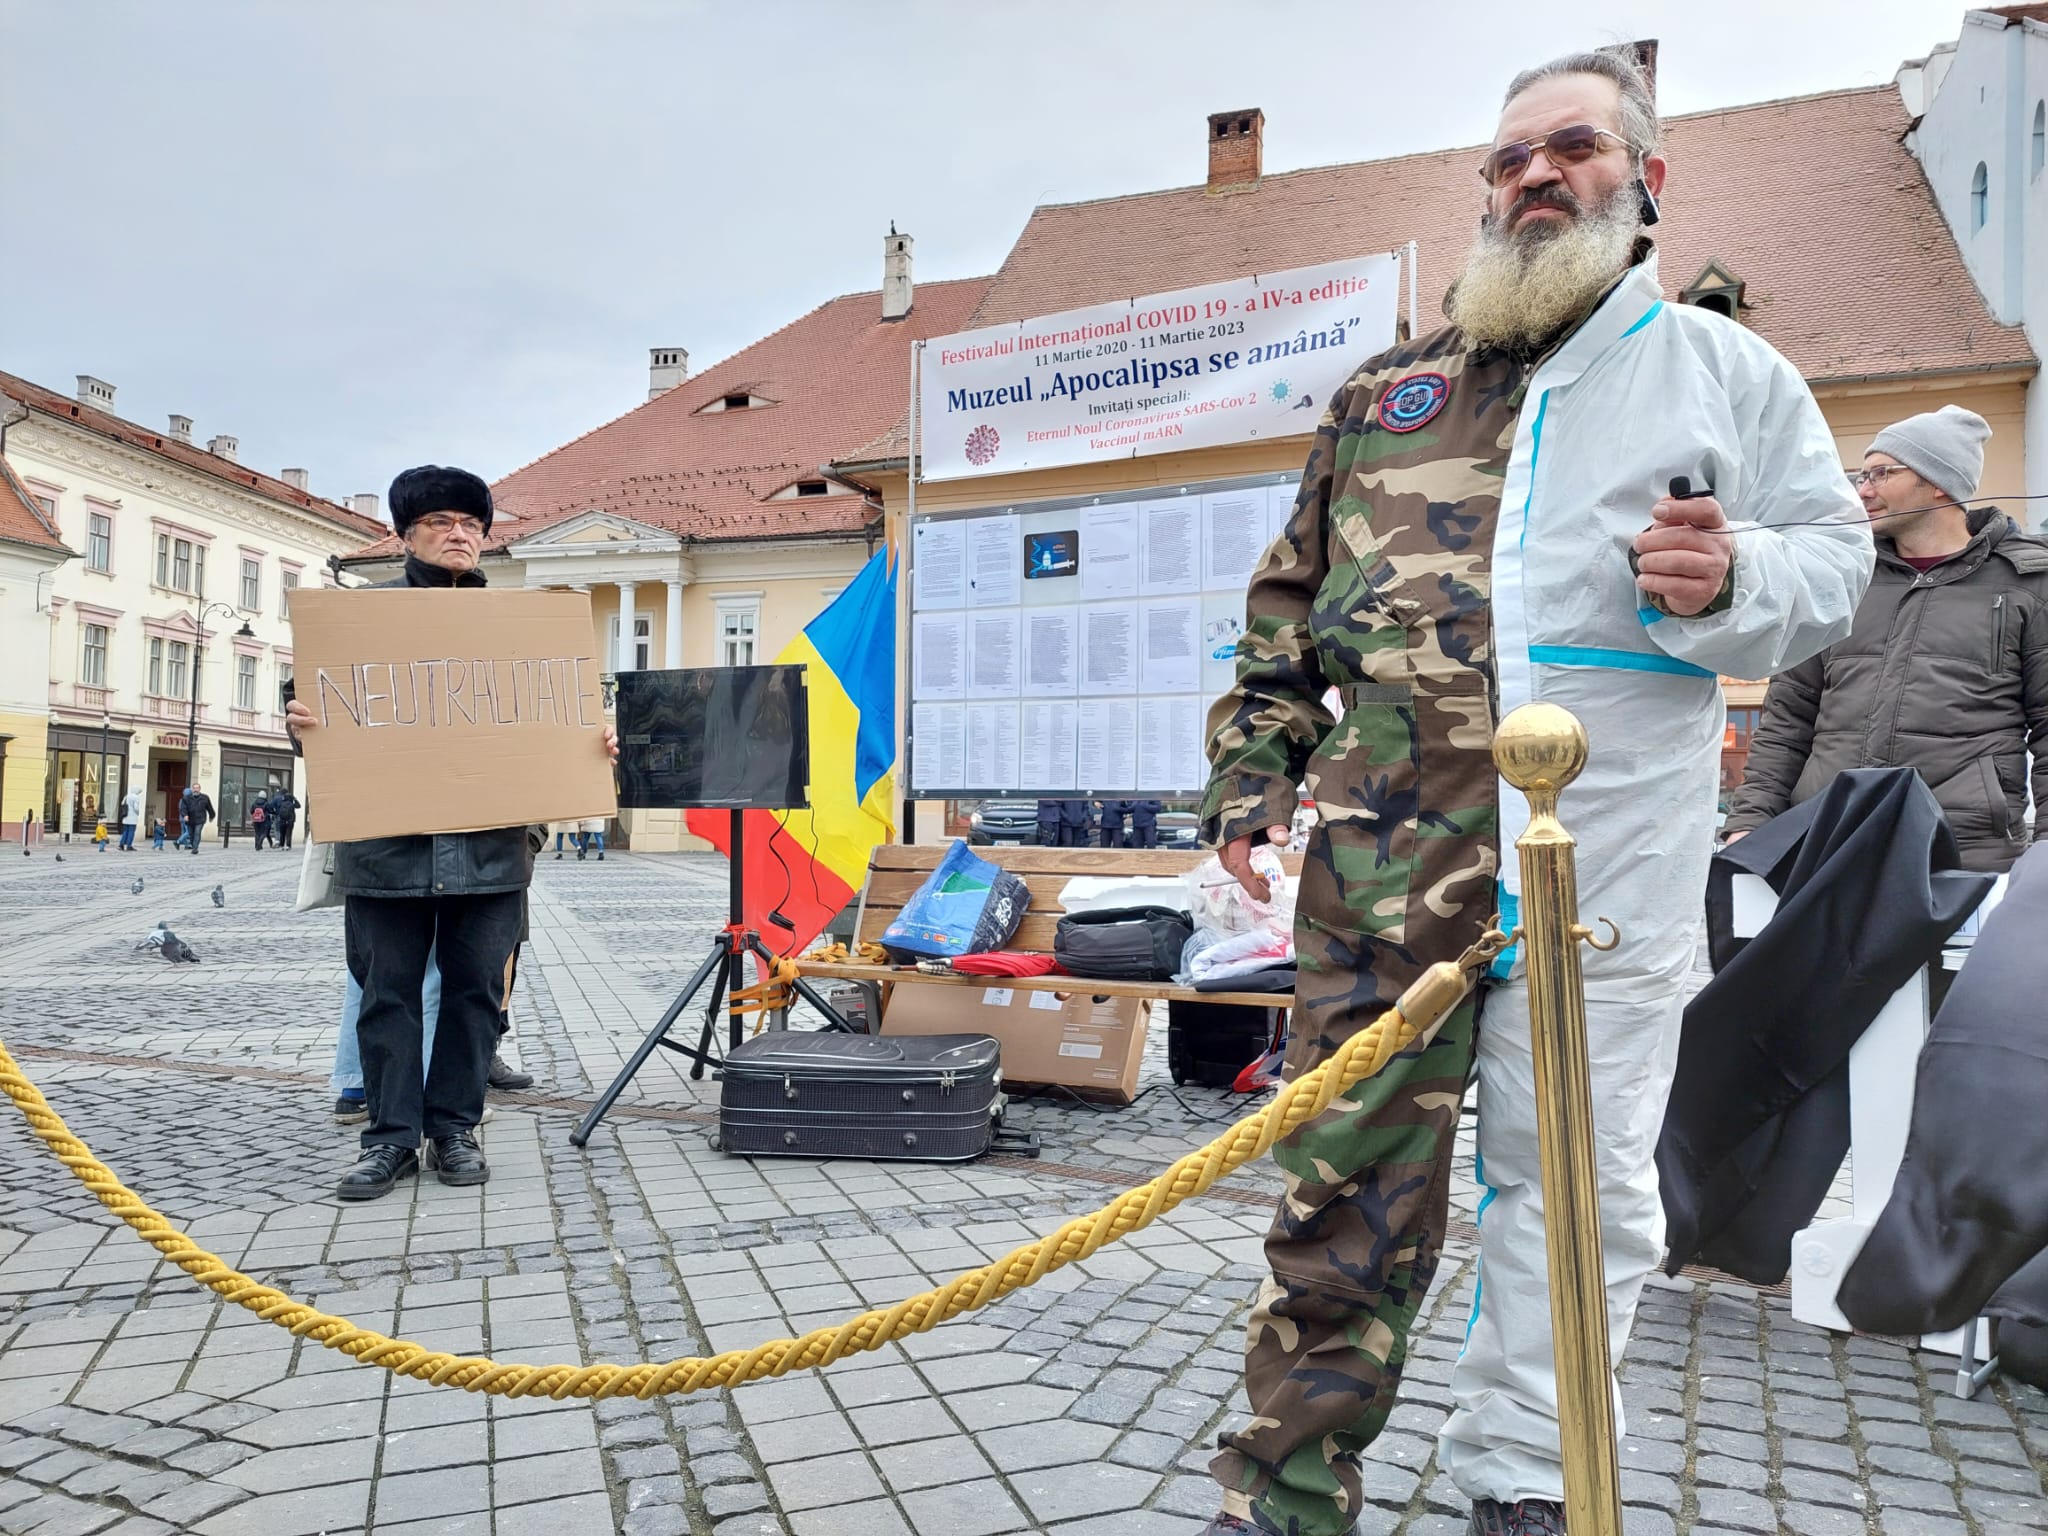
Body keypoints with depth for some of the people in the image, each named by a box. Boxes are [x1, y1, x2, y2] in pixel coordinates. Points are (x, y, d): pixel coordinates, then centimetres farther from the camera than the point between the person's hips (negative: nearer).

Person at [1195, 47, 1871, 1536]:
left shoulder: (1725, 369, 14)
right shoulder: (1388, 391, 19)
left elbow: (1836, 557, 11)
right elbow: (1289, 601, 21)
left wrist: (1736, 577, -12)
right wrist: (1254, 760, 10)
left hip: (1608, 846, -1)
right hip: (1385, 847, 1)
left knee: (1579, 1177, 6)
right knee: (1349, 1165, 2)